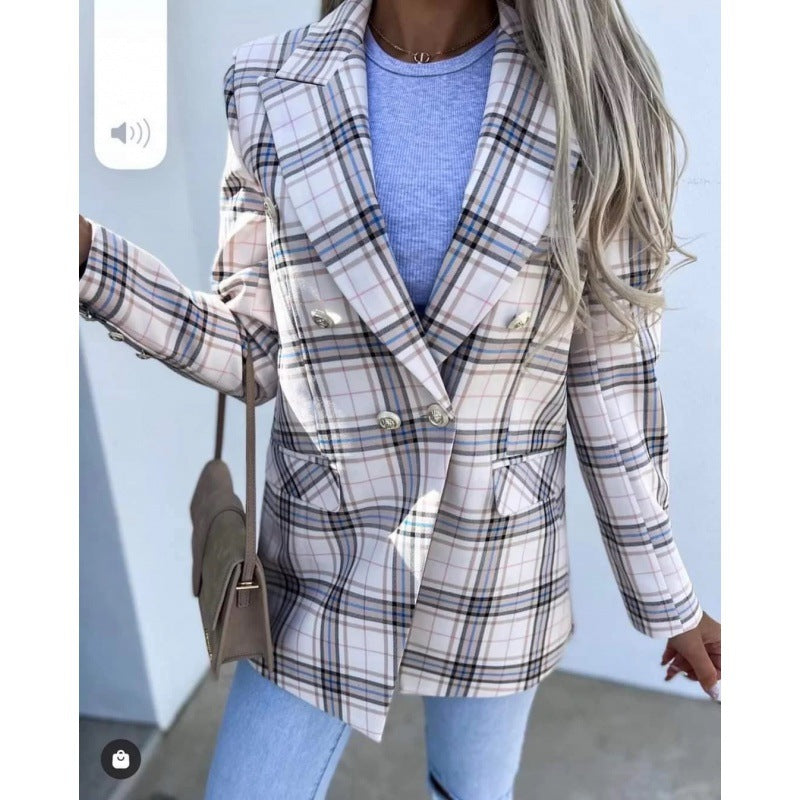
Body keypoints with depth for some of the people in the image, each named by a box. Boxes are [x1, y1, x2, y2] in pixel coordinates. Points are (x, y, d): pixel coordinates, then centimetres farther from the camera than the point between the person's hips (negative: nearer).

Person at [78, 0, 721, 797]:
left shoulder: (586, 98, -12)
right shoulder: (277, 94, -9)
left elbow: (609, 376, -6)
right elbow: (253, 351, -4)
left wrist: (665, 597, 2)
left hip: (492, 564, 0)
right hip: (329, 554, 1)